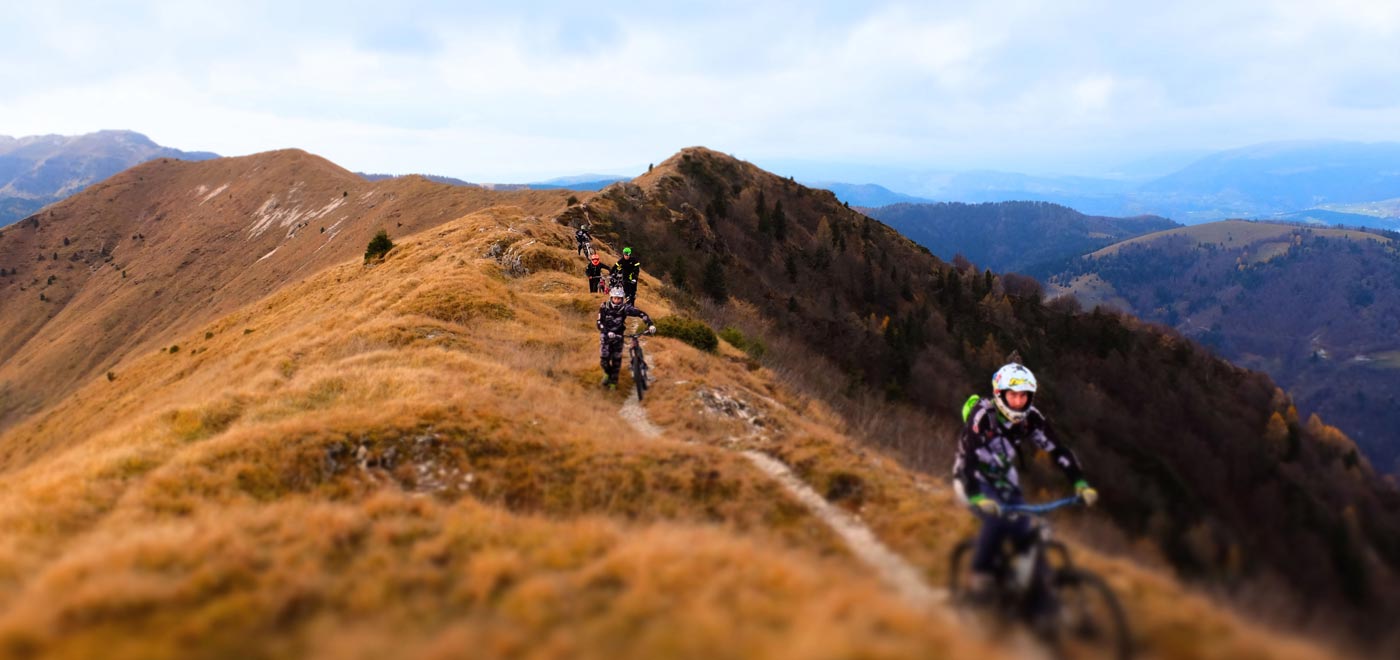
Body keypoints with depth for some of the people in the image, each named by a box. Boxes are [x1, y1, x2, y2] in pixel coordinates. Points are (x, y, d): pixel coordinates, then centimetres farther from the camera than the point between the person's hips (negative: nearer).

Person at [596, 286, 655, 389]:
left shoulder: (625, 307, -20)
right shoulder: (604, 307, -20)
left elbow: (641, 313, -24)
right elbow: (599, 323, -24)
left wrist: (651, 324, -38)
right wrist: (608, 333, -41)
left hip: (618, 335, 1)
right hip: (606, 335, -1)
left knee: (616, 359, 2)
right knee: (604, 358, -8)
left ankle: (613, 380, 24)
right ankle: (607, 373, 25)